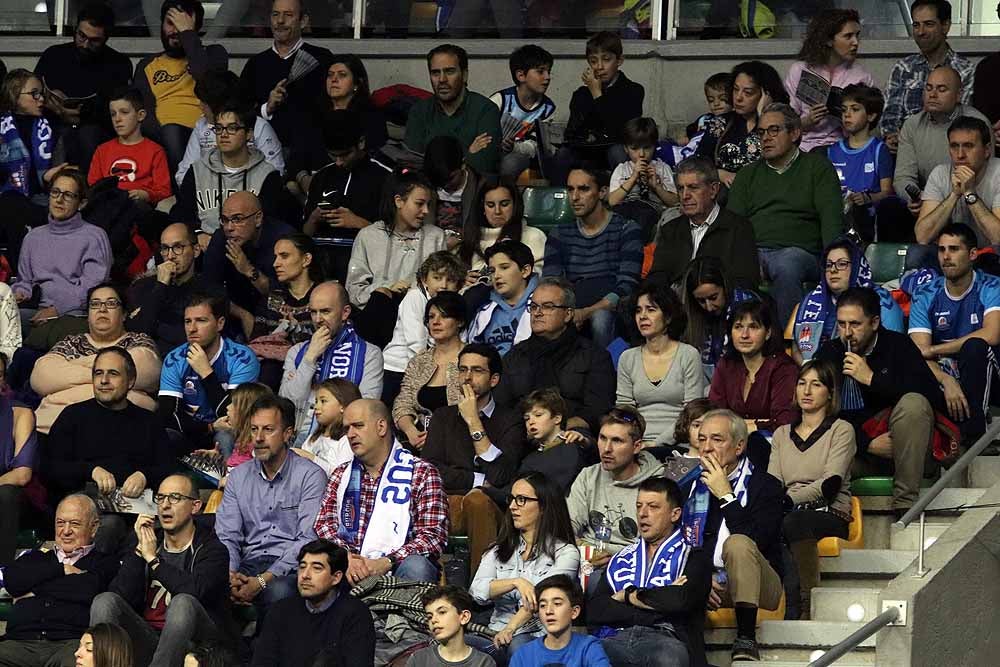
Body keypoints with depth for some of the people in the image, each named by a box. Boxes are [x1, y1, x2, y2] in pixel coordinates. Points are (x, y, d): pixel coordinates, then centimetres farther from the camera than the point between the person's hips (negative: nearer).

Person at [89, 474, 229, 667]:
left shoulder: (212, 550, 1)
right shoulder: (145, 542, 14)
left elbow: (196, 590, -21)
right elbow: (119, 596, 1)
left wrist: (153, 559, -8)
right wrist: (139, 551, -6)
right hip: (147, 640, 4)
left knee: (183, 603, -34)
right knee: (105, 601, -18)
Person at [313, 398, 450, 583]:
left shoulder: (421, 473, 4)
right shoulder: (341, 474, 21)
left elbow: (433, 535, -5)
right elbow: (324, 525, 10)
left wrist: (385, 563, -20)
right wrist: (346, 559, -12)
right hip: (348, 568, 2)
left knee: (416, 567, -37)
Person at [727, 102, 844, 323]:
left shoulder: (817, 167, 15)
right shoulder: (748, 175, 27)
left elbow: (832, 218, 2)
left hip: (798, 250, -3)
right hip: (751, 252, 3)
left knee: (786, 265, -40)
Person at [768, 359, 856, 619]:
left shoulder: (841, 430, 8)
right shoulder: (782, 434, 24)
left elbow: (830, 484, -6)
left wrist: (788, 500, -19)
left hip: (830, 513, -4)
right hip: (792, 512, 4)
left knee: (794, 521, -39)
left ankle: (806, 603, -42)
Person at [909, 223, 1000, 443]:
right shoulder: (925, 296, 4)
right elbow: (919, 351, -7)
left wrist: (933, 350, -16)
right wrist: (947, 381, -29)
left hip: (981, 375, -2)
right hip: (941, 374, 2)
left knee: (974, 346, -35)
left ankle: (973, 434, -34)